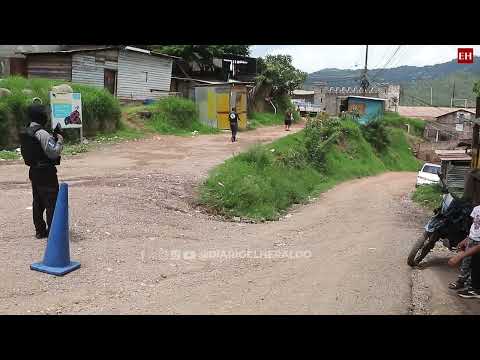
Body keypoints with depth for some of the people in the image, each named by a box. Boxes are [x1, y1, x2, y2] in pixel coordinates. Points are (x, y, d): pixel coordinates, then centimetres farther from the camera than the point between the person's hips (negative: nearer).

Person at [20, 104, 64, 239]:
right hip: (46, 173, -9)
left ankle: (40, 230, 22)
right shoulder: (42, 133, -19)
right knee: (52, 202, -1)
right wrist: (59, 140, -5)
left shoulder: (25, 133, 9)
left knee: (38, 202, 14)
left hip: (34, 171, 9)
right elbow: (54, 152, -21)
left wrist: (52, 139, 8)